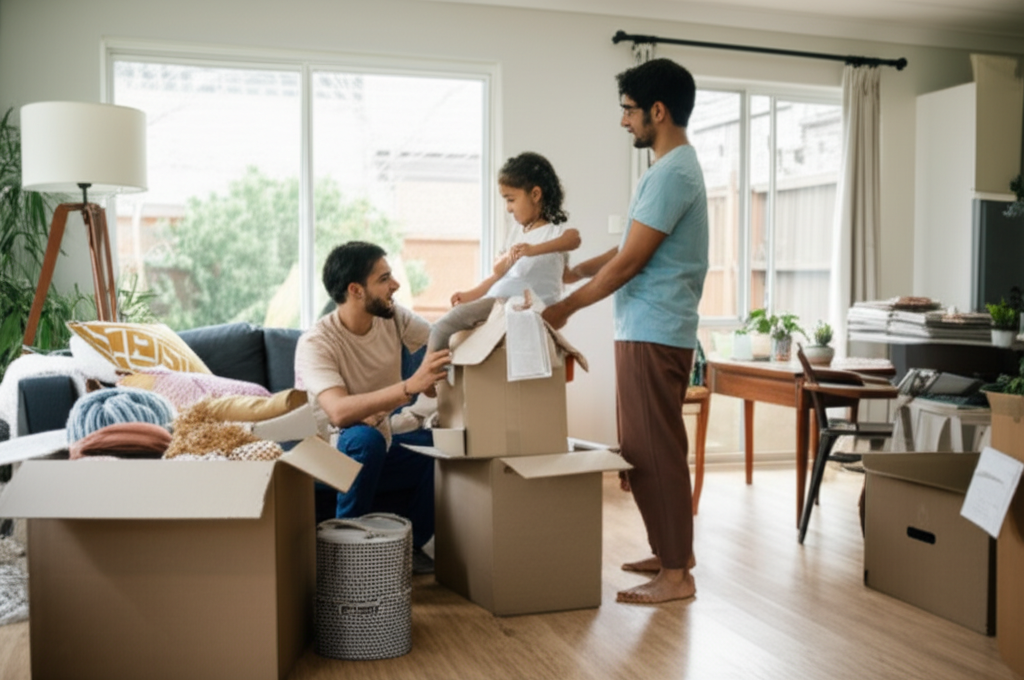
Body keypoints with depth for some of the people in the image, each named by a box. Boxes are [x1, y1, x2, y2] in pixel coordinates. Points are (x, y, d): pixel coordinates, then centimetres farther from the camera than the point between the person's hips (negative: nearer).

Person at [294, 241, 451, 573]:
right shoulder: (316, 343, -23)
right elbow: (339, 412, -38)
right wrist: (411, 386, -48)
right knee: (366, 437, -38)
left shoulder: (393, 318, -3)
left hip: (381, 455, 6)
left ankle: (410, 545, 2)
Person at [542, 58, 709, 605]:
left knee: (654, 451, -4)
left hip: (652, 334, -10)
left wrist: (565, 308, -8)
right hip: (651, 330, 10)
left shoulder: (672, 173, -16)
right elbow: (629, 251, 21)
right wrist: (568, 272, 16)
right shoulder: (673, 168, 17)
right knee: (651, 447, 16)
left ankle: (675, 574, 5)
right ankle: (673, 550, 27)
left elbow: (628, 262, -17)